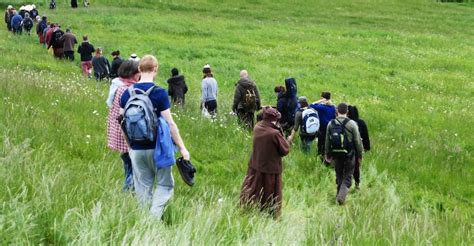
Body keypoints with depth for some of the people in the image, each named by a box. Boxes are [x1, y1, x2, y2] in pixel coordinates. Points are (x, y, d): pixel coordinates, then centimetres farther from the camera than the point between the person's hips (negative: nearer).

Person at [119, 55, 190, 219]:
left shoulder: (127, 93, 1)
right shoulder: (159, 93, -13)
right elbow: (169, 123, -13)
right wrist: (182, 147, -7)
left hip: (136, 149, 4)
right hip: (158, 148, -4)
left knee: (143, 188, 13)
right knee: (165, 185, 8)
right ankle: (154, 216, -10)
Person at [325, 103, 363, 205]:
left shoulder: (331, 123, -1)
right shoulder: (352, 124, -12)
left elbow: (327, 141, 7)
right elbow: (358, 141, -7)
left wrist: (327, 154, 18)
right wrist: (360, 154, 5)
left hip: (336, 154, 3)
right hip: (349, 155, -3)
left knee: (339, 176, 18)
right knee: (348, 176, 3)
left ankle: (339, 195, 24)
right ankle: (342, 196, -14)